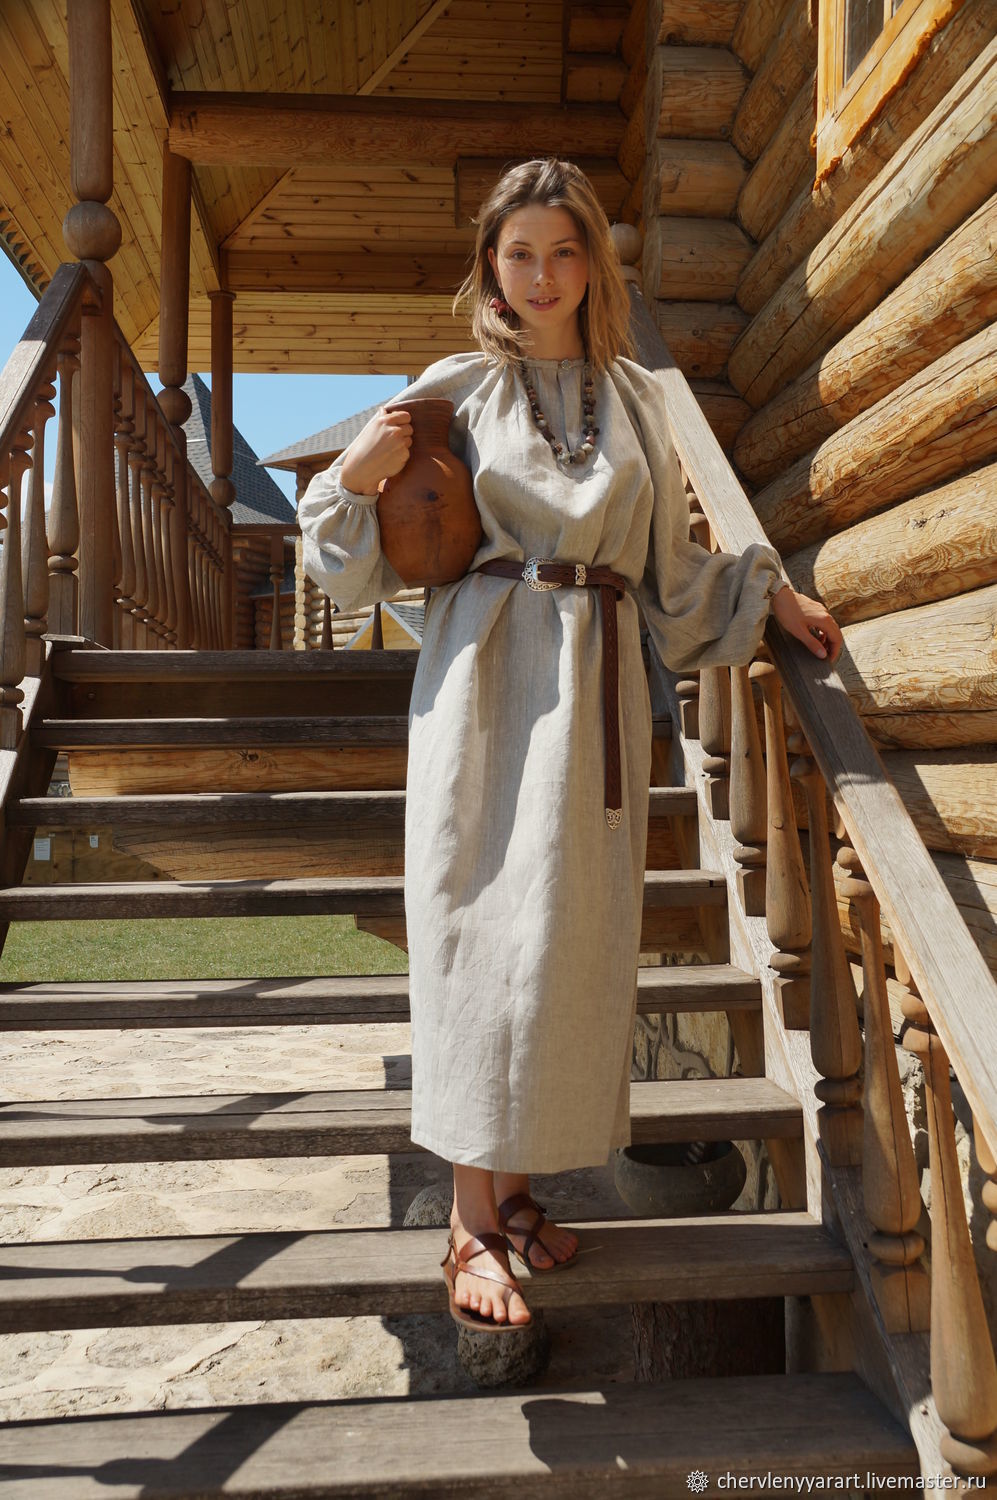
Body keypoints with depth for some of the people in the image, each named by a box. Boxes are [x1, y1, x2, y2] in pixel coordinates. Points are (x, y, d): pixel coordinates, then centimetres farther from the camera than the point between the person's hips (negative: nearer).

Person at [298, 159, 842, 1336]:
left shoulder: (633, 397, 16)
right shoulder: (453, 390, 6)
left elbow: (671, 570, 20)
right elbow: (368, 565, 5)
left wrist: (772, 596, 13)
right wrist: (355, 479, -12)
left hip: (597, 682, 4)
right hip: (487, 677, -3)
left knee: (574, 933, 4)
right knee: (488, 925, -6)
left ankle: (512, 1177, 22)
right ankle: (472, 1216, 6)